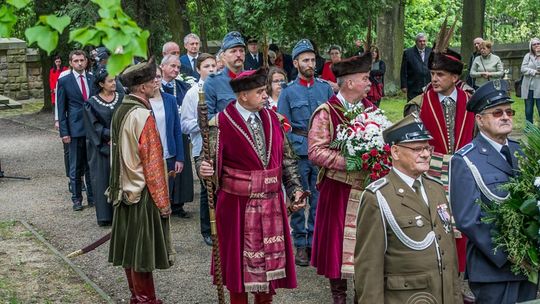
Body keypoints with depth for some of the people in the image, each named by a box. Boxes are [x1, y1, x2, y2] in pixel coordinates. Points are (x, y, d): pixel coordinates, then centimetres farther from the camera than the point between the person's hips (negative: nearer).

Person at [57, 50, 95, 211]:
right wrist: (64, 132, -6)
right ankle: (76, 199, 13)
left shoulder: (93, 79, 7)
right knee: (76, 167, 4)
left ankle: (92, 196, 18)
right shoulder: (64, 81, -1)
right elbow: (61, 108, 0)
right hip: (75, 129, -3)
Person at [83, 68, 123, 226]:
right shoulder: (92, 103, -2)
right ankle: (105, 216, 6)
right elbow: (94, 126, -6)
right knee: (103, 179, 0)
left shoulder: (121, 98, 6)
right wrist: (109, 135, -15)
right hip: (101, 146, -2)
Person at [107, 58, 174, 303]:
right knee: (142, 249, 0)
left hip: (125, 189, 8)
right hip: (143, 193, -8)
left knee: (130, 245, 15)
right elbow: (152, 163, -18)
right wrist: (163, 201, -13)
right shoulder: (142, 115, -19)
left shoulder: (120, 112, 6)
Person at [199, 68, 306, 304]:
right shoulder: (221, 123, -10)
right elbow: (211, 161, -5)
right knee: (239, 259, 7)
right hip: (237, 204, -4)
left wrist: (295, 188, 3)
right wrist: (205, 169, -27)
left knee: (270, 258, 11)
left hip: (271, 203, 4)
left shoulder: (272, 118, 6)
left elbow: (287, 159, 10)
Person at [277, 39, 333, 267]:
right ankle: (300, 244, 15)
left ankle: (315, 242, 19)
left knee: (319, 199, 7)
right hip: (298, 153, -2)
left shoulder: (326, 88, 7)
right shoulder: (288, 92, 2)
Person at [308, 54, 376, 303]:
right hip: (339, 190, -5)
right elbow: (315, 151, -17)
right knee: (337, 241, 5)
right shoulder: (326, 112, -12)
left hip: (370, 187, 5)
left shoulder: (369, 108, 7)